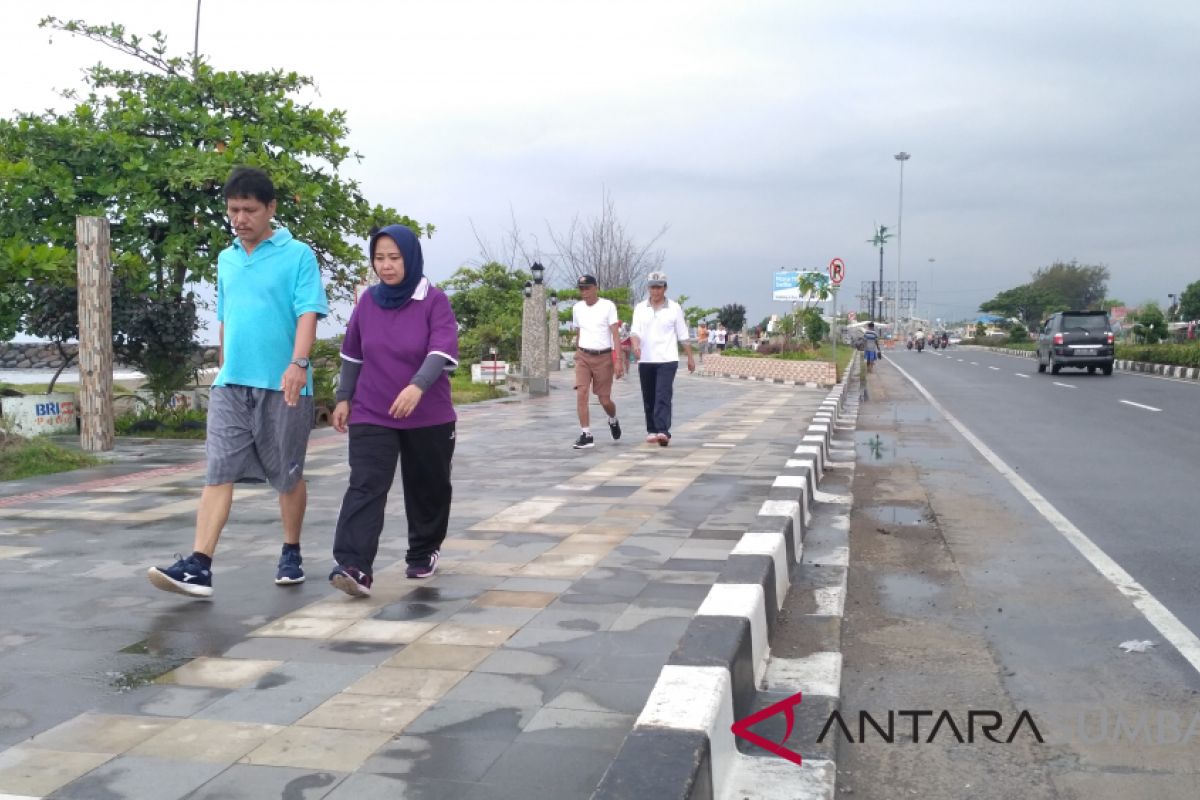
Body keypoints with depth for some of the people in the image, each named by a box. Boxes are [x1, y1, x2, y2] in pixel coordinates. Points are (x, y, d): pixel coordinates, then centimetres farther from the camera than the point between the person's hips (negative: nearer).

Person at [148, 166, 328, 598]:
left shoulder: (298, 255, -5)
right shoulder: (226, 260, 13)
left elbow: (308, 313, -14)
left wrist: (298, 362, -29)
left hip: (282, 385, -4)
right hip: (230, 384, 4)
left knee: (288, 476, 9)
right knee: (218, 472, -5)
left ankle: (291, 555, 25)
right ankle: (199, 566, -7)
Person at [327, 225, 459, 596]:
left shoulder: (435, 301, -9)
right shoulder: (368, 301, 4)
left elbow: (442, 352, -23)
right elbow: (352, 354, 14)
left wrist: (417, 387, -39)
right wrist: (344, 398, 12)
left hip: (429, 418, -2)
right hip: (371, 416, 2)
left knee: (428, 488, 12)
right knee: (365, 486, -13)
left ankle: (424, 553, 33)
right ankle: (355, 567, -21)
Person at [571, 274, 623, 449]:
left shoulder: (608, 306, -6)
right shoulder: (577, 308, 7)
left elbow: (615, 334, -11)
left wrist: (618, 360, -19)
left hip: (604, 357, -3)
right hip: (583, 356, 3)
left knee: (604, 399, 3)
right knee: (581, 394, -13)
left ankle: (613, 420, 36)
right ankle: (586, 435, -9)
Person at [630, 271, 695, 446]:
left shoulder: (674, 308, 2)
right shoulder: (640, 308, 7)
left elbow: (683, 335, 7)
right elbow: (635, 331, -2)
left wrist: (690, 357, 9)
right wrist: (636, 344, -23)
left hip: (667, 360, -3)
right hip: (645, 360, 3)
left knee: (663, 396, -14)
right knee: (649, 399, 8)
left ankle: (663, 432, -21)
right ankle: (652, 430, 20)